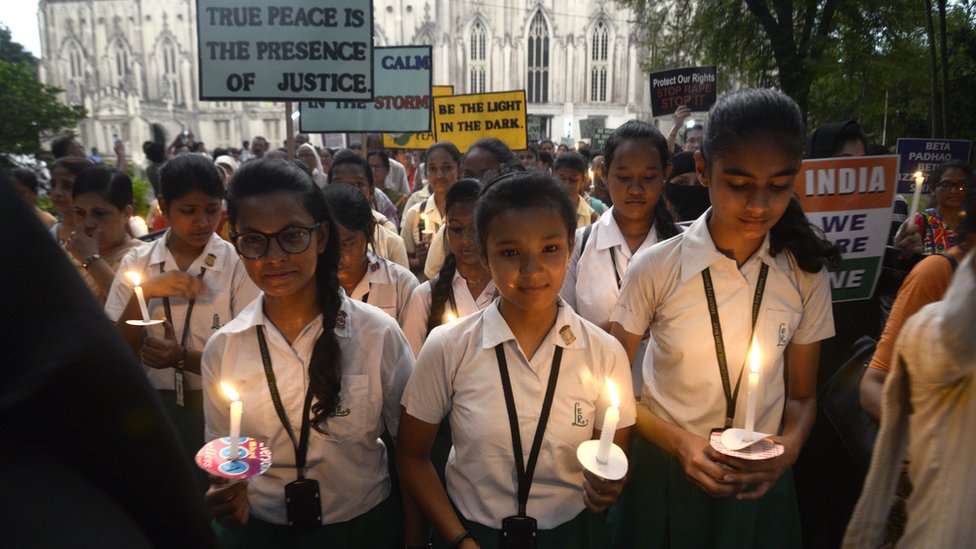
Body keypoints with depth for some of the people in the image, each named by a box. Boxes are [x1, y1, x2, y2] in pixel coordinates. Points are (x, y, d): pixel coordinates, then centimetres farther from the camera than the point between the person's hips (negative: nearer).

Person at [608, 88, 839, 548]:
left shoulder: (805, 276, -6)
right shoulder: (655, 269, -14)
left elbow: (803, 394, 4)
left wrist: (790, 446, -15)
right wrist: (680, 443, -18)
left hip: (760, 482, 2)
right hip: (664, 471, -1)